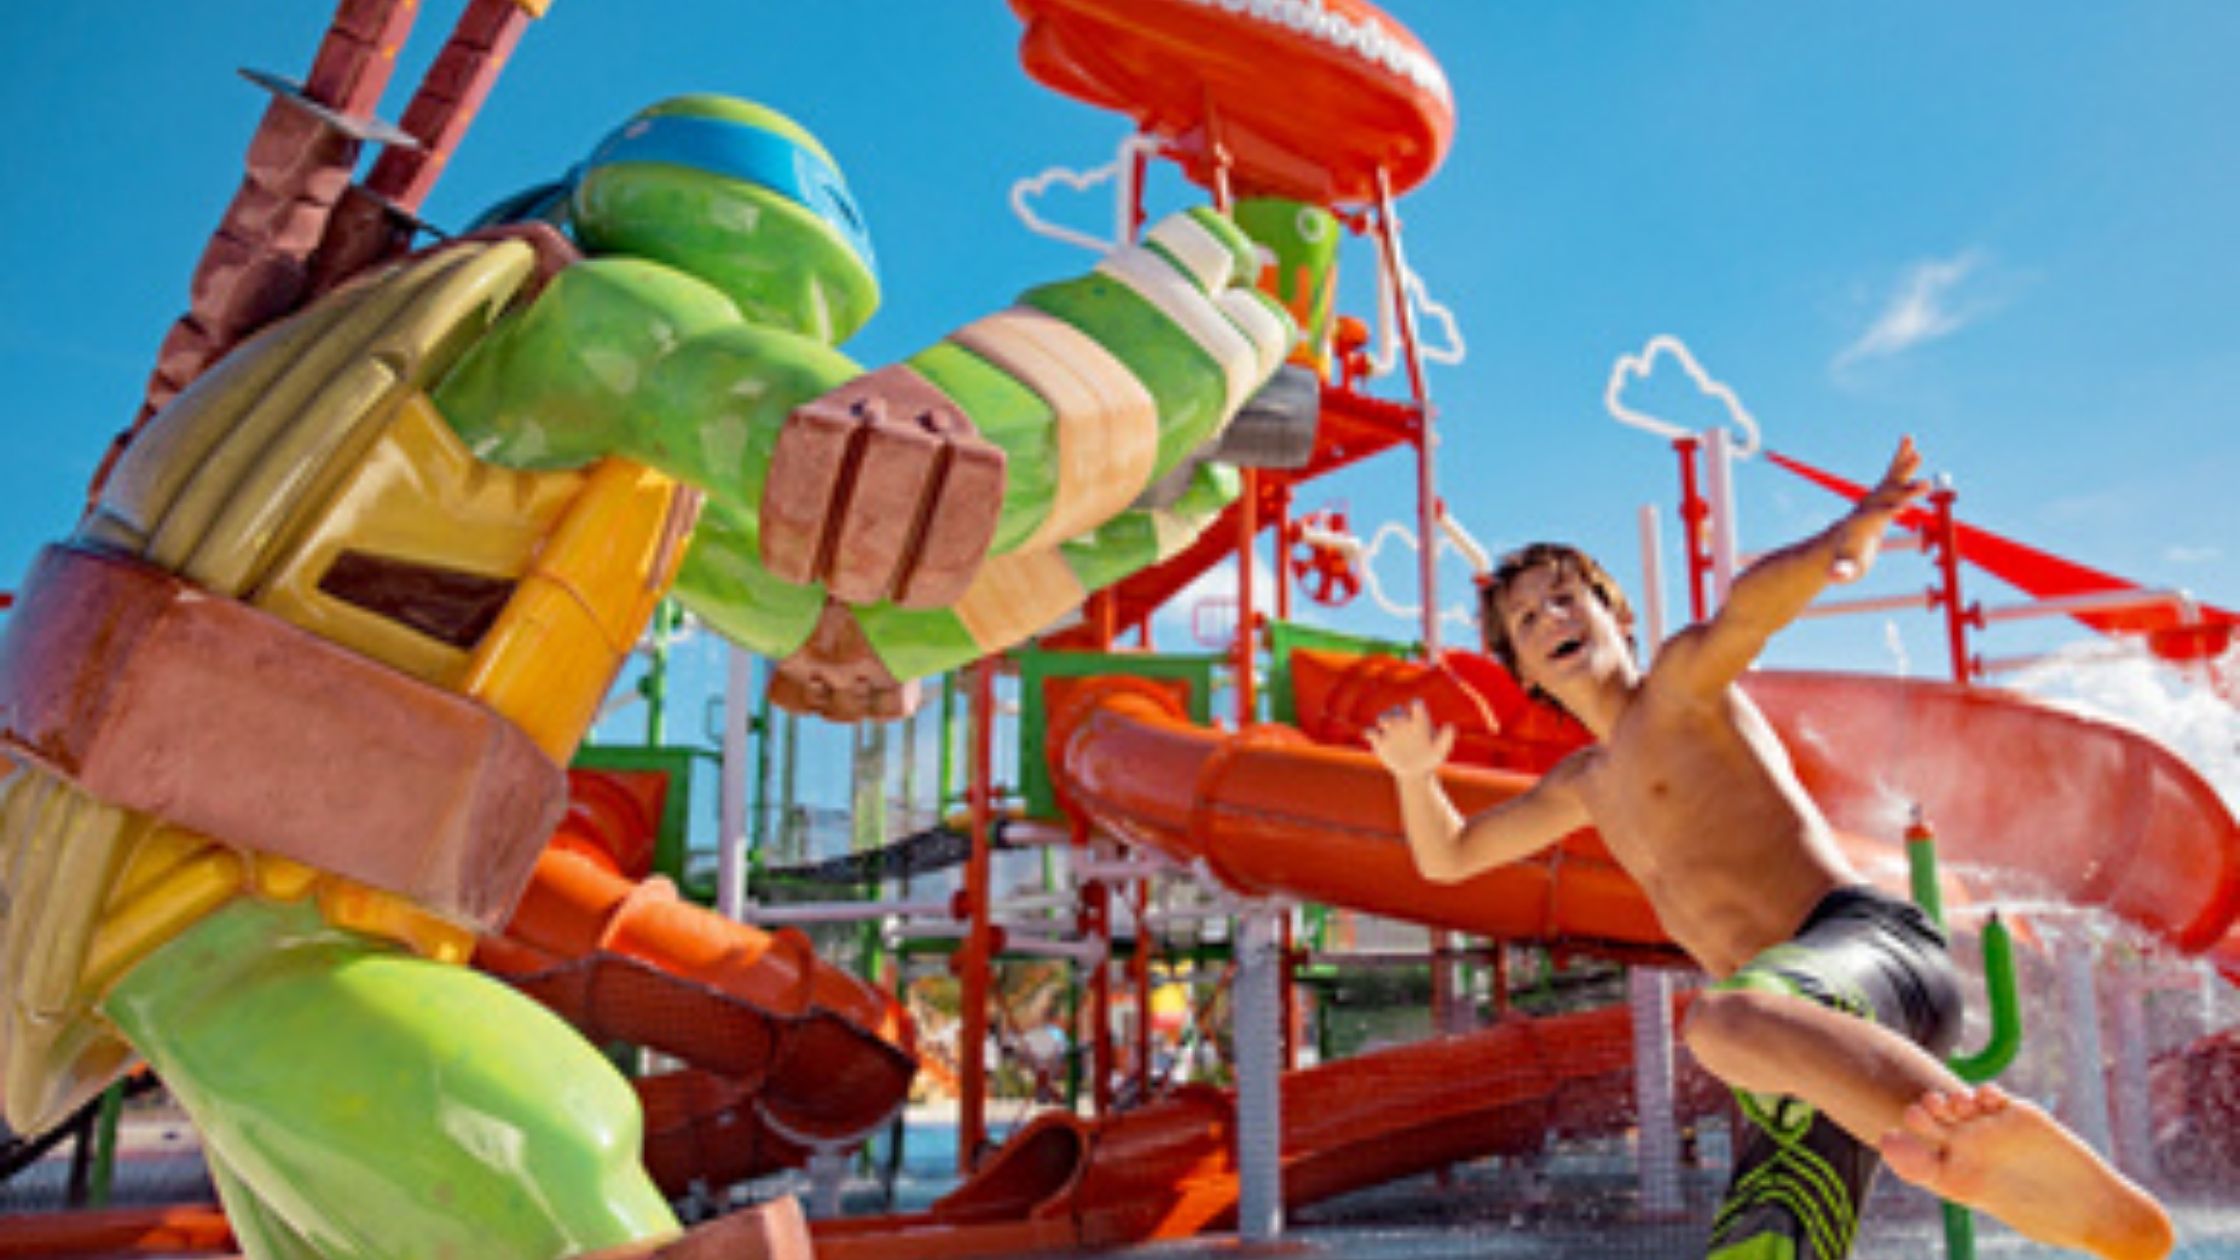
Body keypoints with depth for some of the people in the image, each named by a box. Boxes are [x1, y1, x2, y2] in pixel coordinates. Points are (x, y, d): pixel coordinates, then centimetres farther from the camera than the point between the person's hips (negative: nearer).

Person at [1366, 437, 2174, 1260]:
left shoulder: (1686, 678, 12)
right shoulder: (1586, 782, 32)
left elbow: (1753, 604, -13)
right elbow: (1446, 858, 37)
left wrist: (1844, 541, -36)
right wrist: (1415, 773, 15)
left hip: (1871, 942, -7)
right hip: (1805, 1049, 7)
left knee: (1722, 1020, -42)